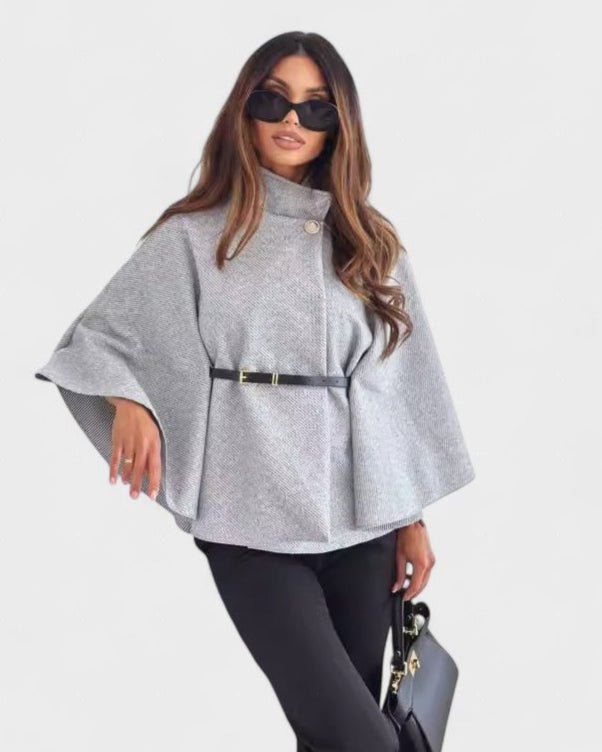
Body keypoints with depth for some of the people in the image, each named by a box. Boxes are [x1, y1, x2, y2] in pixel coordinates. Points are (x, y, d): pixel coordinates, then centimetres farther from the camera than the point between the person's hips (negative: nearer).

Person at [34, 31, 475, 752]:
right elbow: (100, 333, 4)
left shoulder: (368, 243, 12)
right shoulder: (195, 236, 2)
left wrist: (413, 516, 9)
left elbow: (395, 383, 12)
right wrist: (128, 400, -18)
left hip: (359, 518, 4)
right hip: (253, 523, -3)